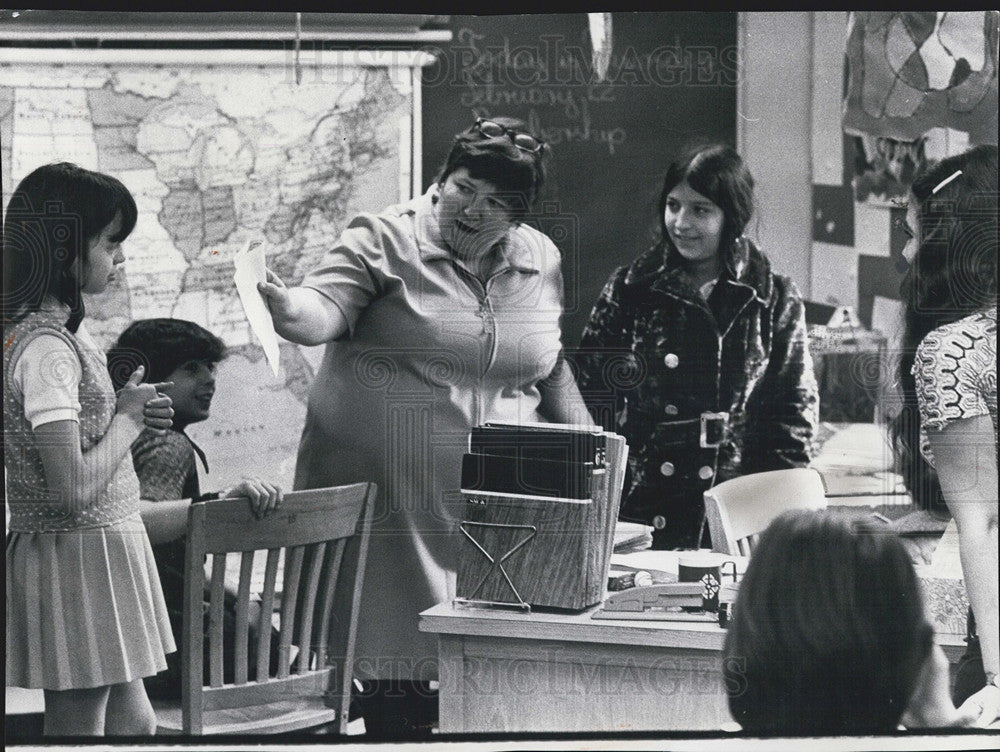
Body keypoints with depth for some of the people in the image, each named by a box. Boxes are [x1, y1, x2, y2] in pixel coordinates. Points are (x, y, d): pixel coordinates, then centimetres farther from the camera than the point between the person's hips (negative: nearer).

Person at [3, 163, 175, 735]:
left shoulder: (64, 328, 9)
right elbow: (74, 487, -27)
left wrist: (131, 414, 3)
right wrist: (128, 420, -12)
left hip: (104, 553, 10)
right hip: (79, 556, -10)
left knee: (134, 722, 14)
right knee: (80, 725, -3)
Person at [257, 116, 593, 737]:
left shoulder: (541, 261, 13)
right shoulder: (387, 243, -2)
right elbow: (324, 311, -16)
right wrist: (285, 307, -37)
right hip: (393, 497, -4)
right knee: (400, 684, -6)